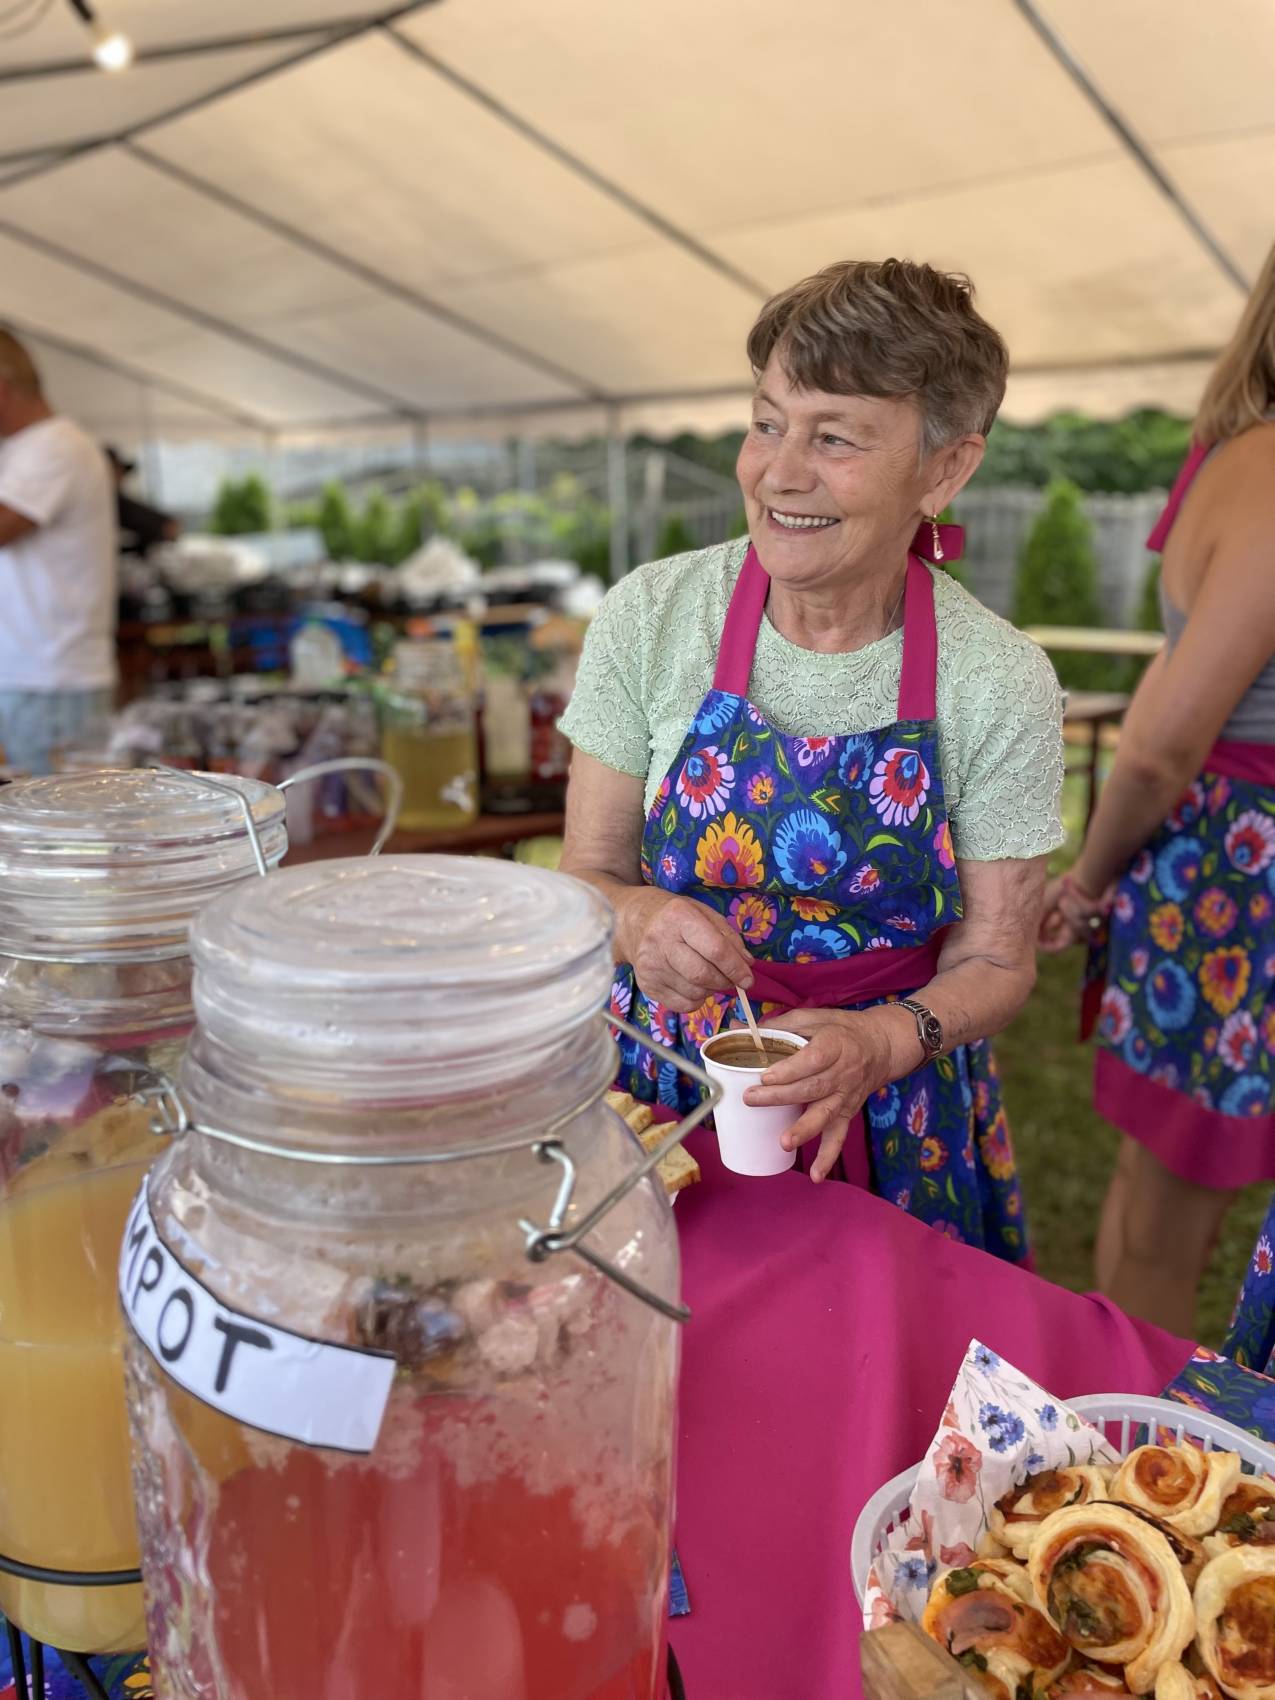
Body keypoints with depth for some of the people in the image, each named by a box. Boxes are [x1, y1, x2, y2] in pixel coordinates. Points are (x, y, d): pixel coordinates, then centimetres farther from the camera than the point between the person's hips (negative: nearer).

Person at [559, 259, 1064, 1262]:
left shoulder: (1001, 683, -14)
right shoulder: (651, 617, -12)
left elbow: (994, 961, -7)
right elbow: (587, 874, -5)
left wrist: (883, 1041, -26)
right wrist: (636, 917, -27)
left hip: (889, 1114, 0)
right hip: (665, 1082, 1)